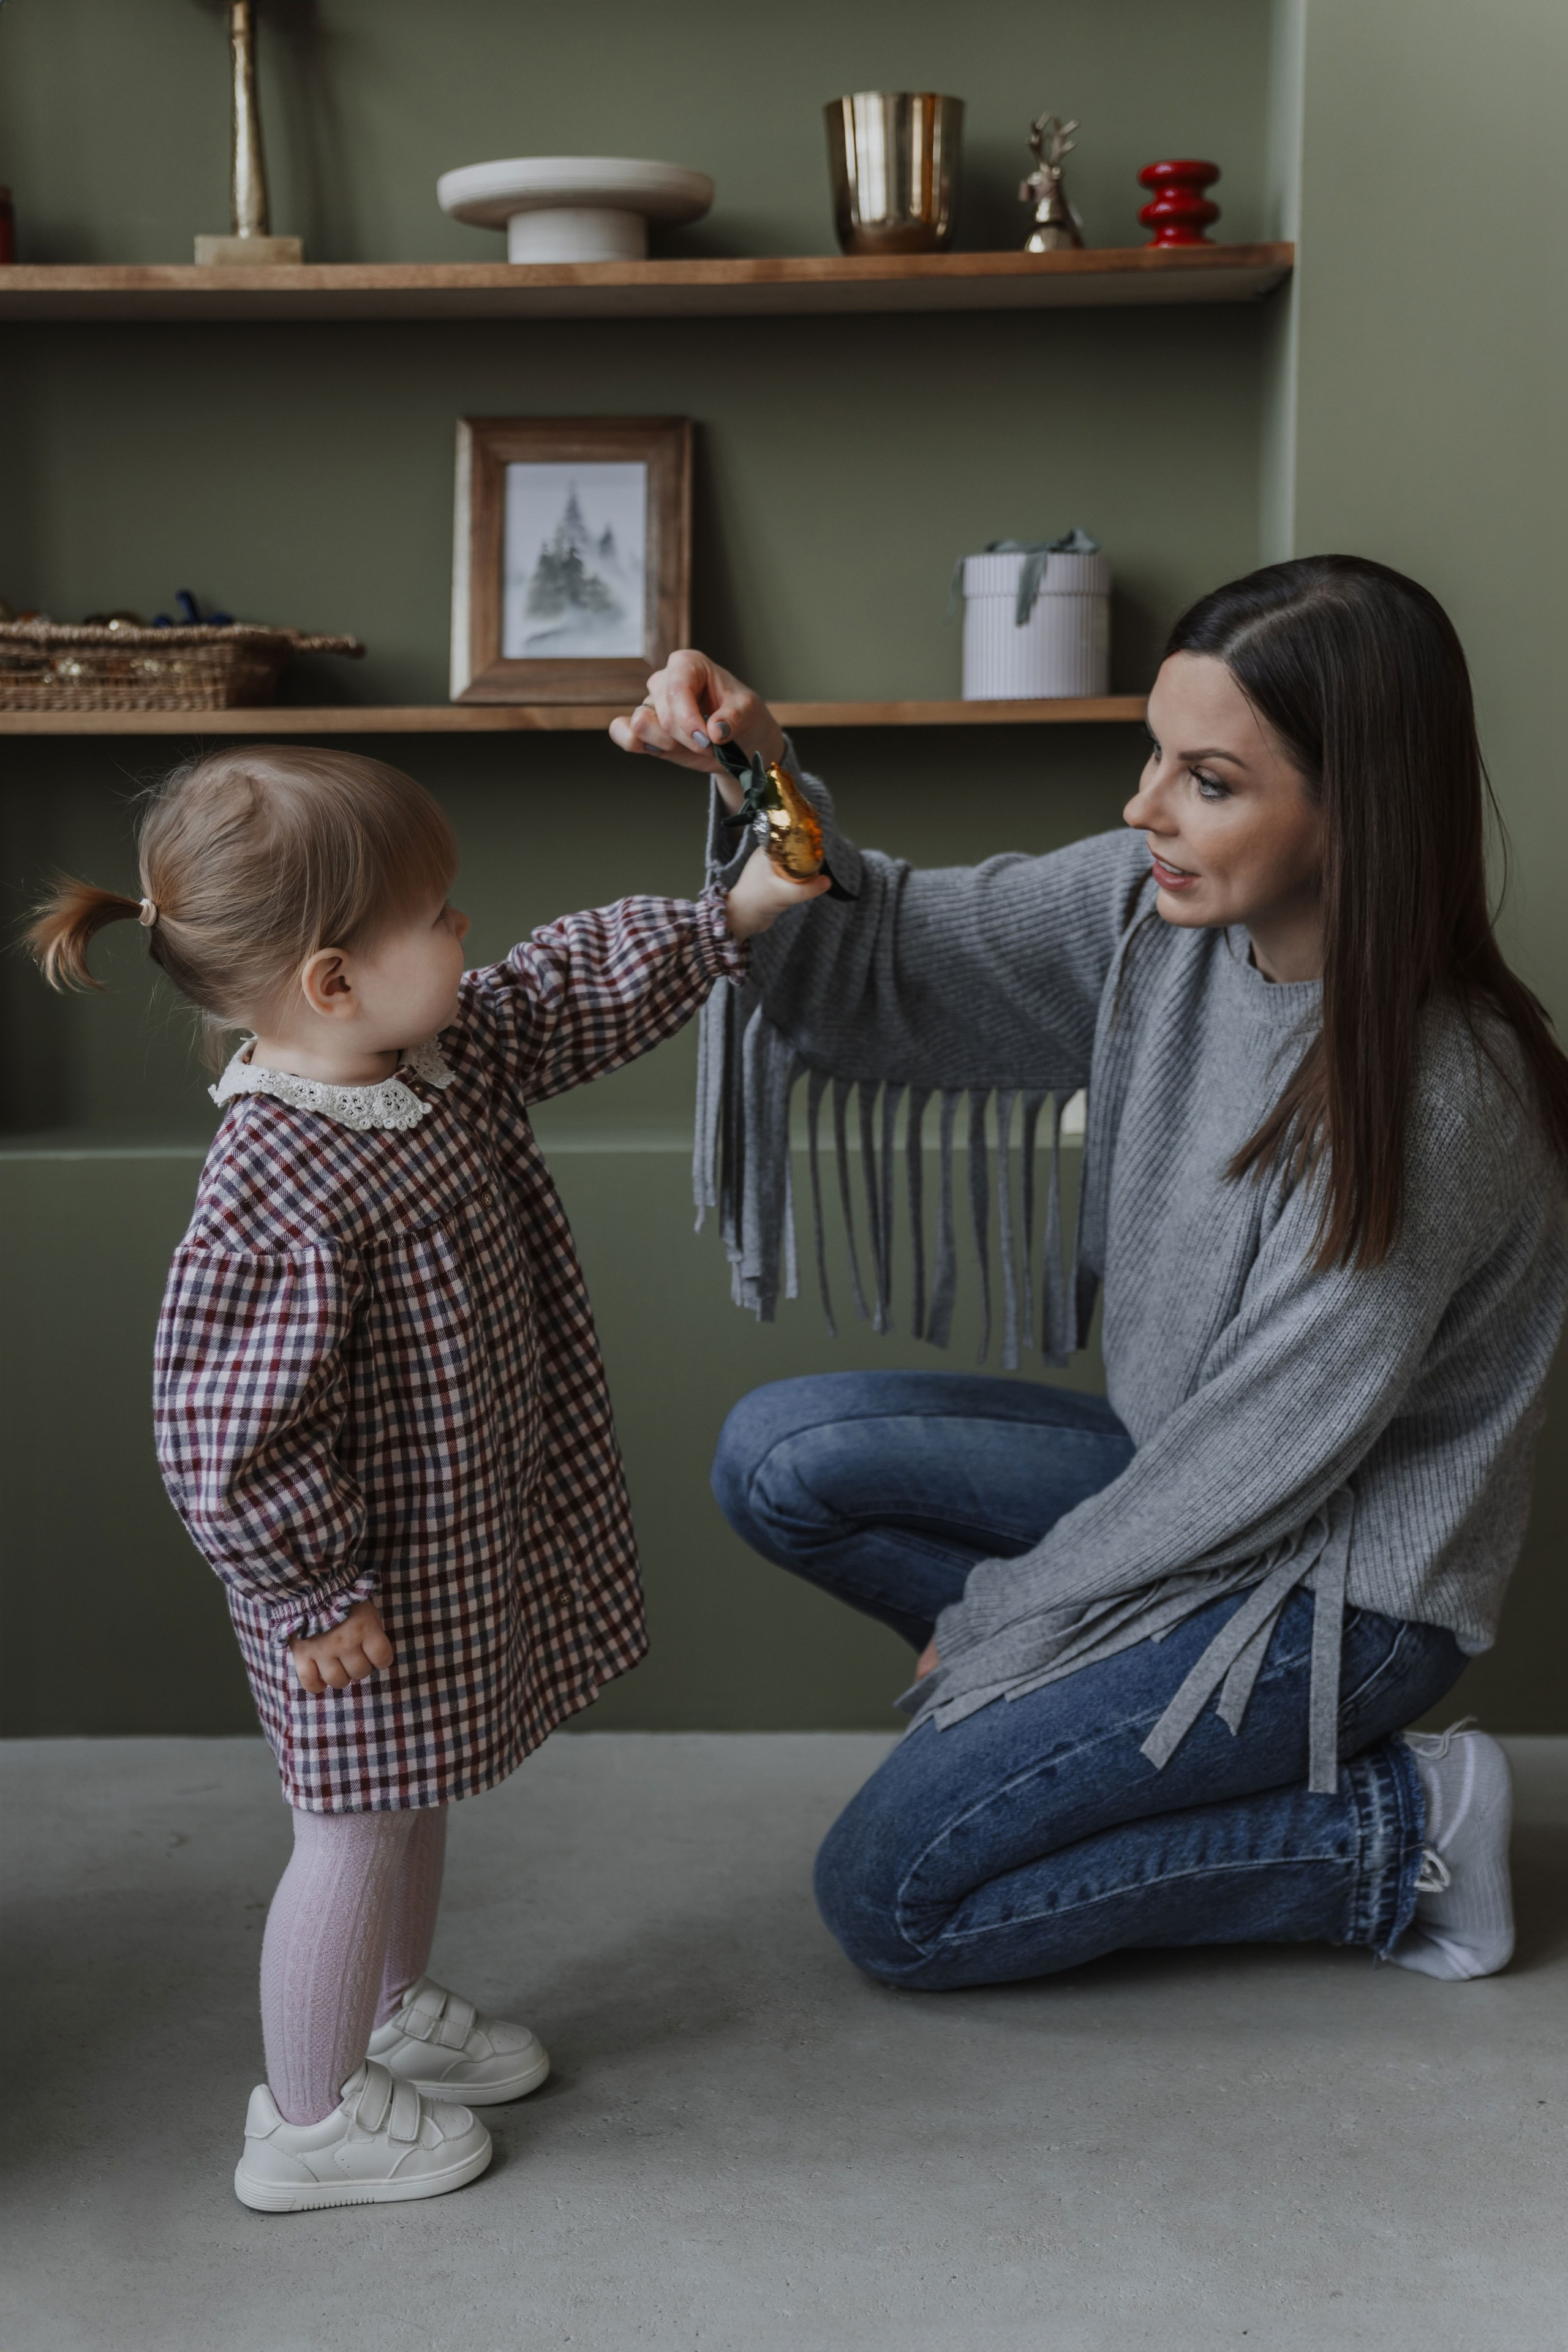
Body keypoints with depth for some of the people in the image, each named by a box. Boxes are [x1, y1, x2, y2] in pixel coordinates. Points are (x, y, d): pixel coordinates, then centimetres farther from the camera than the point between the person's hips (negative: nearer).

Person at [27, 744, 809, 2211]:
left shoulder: (445, 1056, -5)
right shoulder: (276, 1197, -33)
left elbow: (578, 988, 12)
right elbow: (226, 1439, -28)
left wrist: (732, 917, 10)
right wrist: (317, 1595, -20)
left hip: (473, 1532, 9)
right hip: (370, 1584, -9)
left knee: (417, 1798, 27)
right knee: (357, 1831, 10)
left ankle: (394, 2016, 51)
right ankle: (312, 2121, 31)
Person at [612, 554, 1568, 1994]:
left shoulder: (1434, 1103, -30)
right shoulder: (1161, 906, -11)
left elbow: (1263, 1458, -22)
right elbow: (890, 960, -5)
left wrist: (994, 1615, -9)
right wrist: (770, 790, -26)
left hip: (1338, 1583, -7)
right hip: (1179, 1482, 7)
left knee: (891, 1901, -9)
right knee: (779, 1457, -5)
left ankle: (1395, 1828, 0)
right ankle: (1107, 1716, 7)